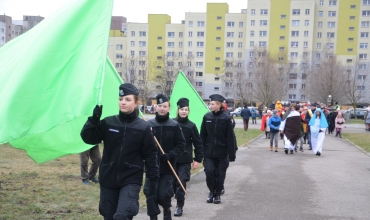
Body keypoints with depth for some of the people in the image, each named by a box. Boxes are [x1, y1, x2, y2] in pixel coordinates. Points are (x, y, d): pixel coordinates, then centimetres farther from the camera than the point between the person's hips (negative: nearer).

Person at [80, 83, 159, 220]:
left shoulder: (143, 127, -5)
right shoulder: (108, 123, 0)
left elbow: (150, 156, -1)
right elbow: (88, 138, -6)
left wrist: (153, 179, -2)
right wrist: (94, 119, -19)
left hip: (131, 180, -3)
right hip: (108, 180, 3)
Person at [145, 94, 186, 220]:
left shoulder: (174, 126, -3)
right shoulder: (148, 124, -2)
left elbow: (181, 145, -1)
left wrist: (170, 155, -15)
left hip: (167, 168, -1)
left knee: (164, 195, -3)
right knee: (151, 195, 1)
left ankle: (167, 209, 30)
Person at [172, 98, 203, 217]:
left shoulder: (191, 126, -3)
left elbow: (198, 144, 1)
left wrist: (198, 159, -1)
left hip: (185, 160, -1)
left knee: (181, 183, -2)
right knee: (172, 182, 9)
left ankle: (179, 206, 10)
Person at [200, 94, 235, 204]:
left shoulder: (226, 118, -9)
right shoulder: (207, 117, -1)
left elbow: (230, 137, -6)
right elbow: (202, 135, 5)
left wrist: (232, 154, -7)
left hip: (222, 153, -1)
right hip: (209, 152, 2)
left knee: (220, 174, 7)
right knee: (209, 172, -7)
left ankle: (217, 194, 27)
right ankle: (212, 191, 18)